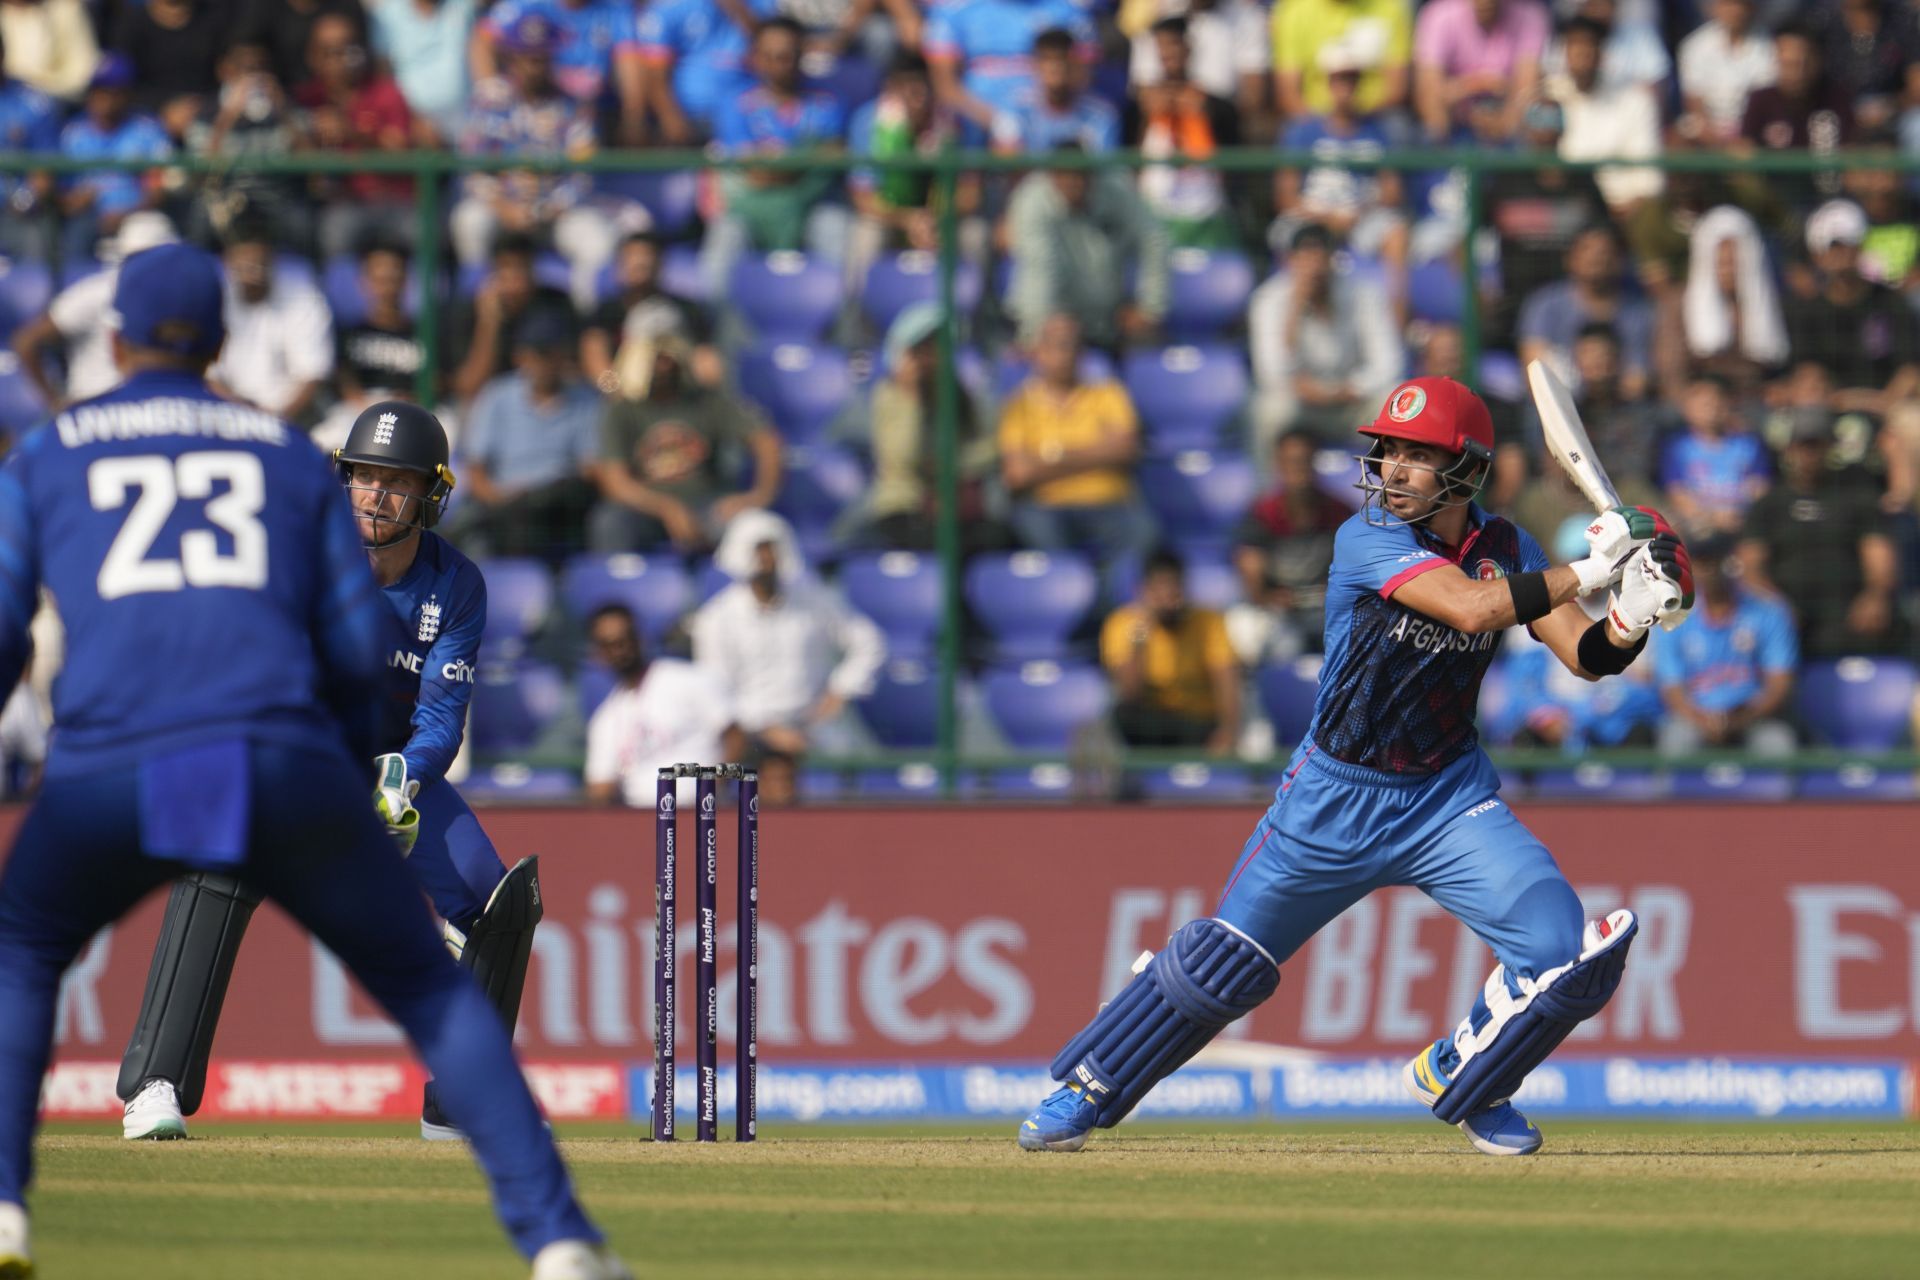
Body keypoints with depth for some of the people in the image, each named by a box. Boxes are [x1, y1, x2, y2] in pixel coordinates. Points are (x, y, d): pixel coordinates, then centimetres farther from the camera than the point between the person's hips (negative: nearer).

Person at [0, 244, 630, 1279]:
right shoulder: (288, 453, 22)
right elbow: (360, 641, 15)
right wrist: (356, 784, 29)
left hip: (105, 778, 0)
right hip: (285, 763, 0)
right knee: (431, 990, 11)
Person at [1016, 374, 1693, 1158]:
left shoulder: (1504, 550, -3)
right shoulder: (1368, 538, -19)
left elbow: (1584, 655, -10)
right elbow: (1472, 606, -33)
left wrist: (1629, 621, -31)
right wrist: (1588, 572, -34)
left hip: (1448, 796, 3)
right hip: (1336, 796, -3)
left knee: (1564, 953, -13)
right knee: (1224, 963, 5)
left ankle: (1456, 1079, 13)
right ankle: (1087, 1090, 26)